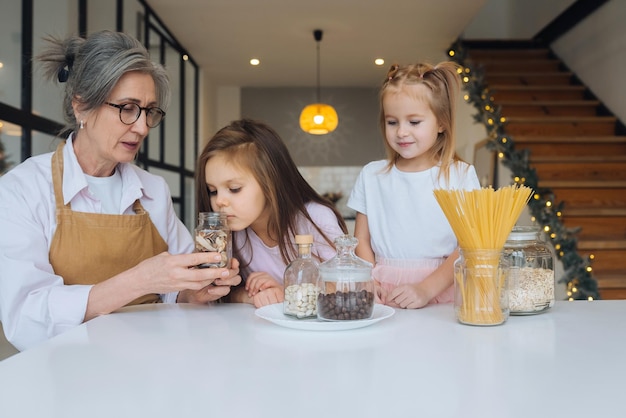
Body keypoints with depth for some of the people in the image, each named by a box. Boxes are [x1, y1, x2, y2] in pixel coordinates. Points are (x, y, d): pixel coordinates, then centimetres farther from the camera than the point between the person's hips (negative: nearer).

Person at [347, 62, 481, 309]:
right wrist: (369, 284, -8)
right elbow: (362, 241, 9)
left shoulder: (460, 176, 3)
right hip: (384, 296, 3)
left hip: (441, 290, -2)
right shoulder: (371, 176, 11)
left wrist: (426, 289, -14)